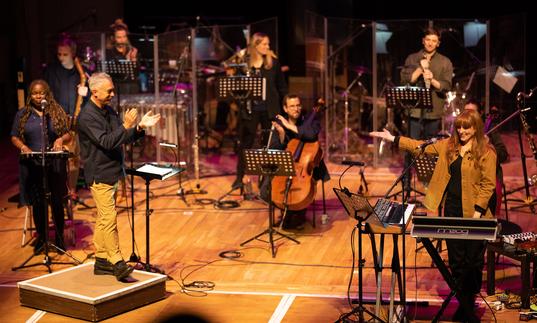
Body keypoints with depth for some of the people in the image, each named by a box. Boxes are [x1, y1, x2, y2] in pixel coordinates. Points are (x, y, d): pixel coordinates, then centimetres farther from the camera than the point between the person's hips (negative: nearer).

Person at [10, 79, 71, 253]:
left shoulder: (57, 112, 4)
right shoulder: (22, 114, 5)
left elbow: (68, 134, 6)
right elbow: (14, 137, 6)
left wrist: (61, 139, -16)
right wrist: (23, 147, -14)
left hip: (54, 164, 0)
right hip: (32, 165, 0)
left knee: (57, 201, 5)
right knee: (37, 202, 8)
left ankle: (59, 237, 21)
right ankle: (41, 237, 24)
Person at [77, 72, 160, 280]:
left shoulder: (109, 111, 11)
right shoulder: (87, 117, -16)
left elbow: (125, 139, 12)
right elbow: (106, 142, -24)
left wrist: (140, 127, -4)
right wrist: (126, 126, -30)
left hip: (112, 173, 9)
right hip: (100, 175, -9)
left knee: (103, 218, 13)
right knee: (109, 218, -11)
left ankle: (101, 261, 19)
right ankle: (117, 263, -11)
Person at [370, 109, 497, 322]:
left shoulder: (486, 152, -8)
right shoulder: (448, 145, 8)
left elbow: (488, 184, -10)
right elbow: (421, 146, 10)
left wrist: (479, 211, -15)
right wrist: (393, 139, 5)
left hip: (472, 214, -4)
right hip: (451, 210, 5)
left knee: (473, 261, 5)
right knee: (456, 260, 9)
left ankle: (470, 305, 20)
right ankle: (463, 304, 19)